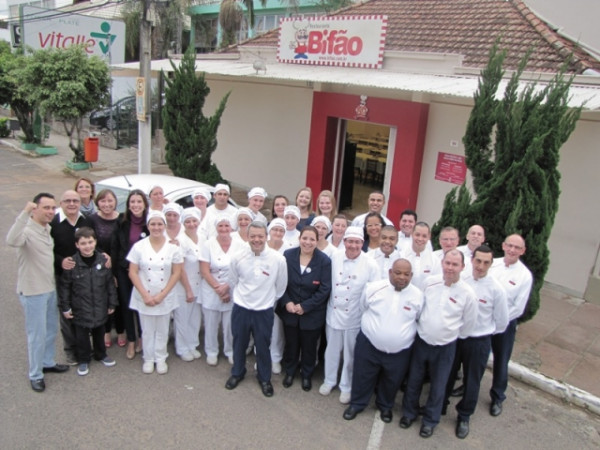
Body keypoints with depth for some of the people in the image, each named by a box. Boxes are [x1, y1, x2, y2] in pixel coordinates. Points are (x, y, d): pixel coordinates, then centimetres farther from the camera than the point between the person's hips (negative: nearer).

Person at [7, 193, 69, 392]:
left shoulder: (49, 229, 5)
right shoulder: (27, 230, -21)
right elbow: (12, 241, -46)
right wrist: (24, 213, -51)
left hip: (51, 289, 8)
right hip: (33, 293, -8)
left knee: (51, 330, 21)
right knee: (37, 335, 3)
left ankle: (48, 362, 40)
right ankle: (35, 375, 20)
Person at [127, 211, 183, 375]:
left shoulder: (173, 247, -5)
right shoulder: (139, 247, -5)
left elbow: (176, 273, -4)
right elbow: (132, 273, -5)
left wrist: (162, 295, -10)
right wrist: (145, 295, -11)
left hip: (165, 297, 0)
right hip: (144, 297, 0)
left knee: (162, 330, 11)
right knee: (147, 330, 11)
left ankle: (161, 359, 27)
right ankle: (148, 359, 28)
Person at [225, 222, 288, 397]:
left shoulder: (278, 259, -18)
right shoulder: (238, 257, -13)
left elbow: (281, 286, -2)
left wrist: (269, 299, 7)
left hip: (264, 310, -1)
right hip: (241, 308, 2)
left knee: (263, 346, 13)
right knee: (239, 343, 19)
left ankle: (264, 378, 36)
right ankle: (237, 372, 44)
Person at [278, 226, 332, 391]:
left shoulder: (324, 261, -15)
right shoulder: (288, 255, -8)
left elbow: (325, 290, -14)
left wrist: (305, 306, -17)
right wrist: (286, 302, -14)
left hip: (312, 313, -2)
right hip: (289, 310, 2)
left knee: (309, 346, 15)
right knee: (291, 344, 17)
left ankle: (307, 375, 39)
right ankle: (289, 372, 42)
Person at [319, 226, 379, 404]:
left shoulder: (370, 265, -15)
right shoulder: (334, 258, -7)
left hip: (355, 318, -2)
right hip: (334, 313, 3)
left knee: (350, 354, 15)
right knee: (331, 350, 20)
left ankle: (346, 386, 36)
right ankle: (329, 380, 42)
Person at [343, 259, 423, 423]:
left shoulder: (418, 295, -11)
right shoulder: (373, 287, -13)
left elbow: (419, 319, 6)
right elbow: (363, 309, 5)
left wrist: (406, 333, 9)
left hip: (400, 351, 1)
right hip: (369, 344, -1)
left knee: (392, 381, 21)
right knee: (363, 377, 16)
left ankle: (386, 406, 48)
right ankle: (356, 403, 41)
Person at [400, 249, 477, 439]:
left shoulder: (467, 293, -15)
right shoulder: (429, 282, -8)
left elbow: (469, 323, -2)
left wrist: (451, 334, 5)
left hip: (445, 347, -2)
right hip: (421, 340, 2)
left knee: (438, 386, 15)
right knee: (413, 380, 17)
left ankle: (430, 420, 37)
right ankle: (409, 412, 40)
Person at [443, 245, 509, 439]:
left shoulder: (496, 289, -15)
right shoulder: (459, 278, -12)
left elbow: (502, 321, -2)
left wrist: (486, 332, 8)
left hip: (478, 341, -1)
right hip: (453, 337, 1)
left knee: (472, 381, 16)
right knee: (447, 375, 18)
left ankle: (464, 417, 38)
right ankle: (439, 406, 41)